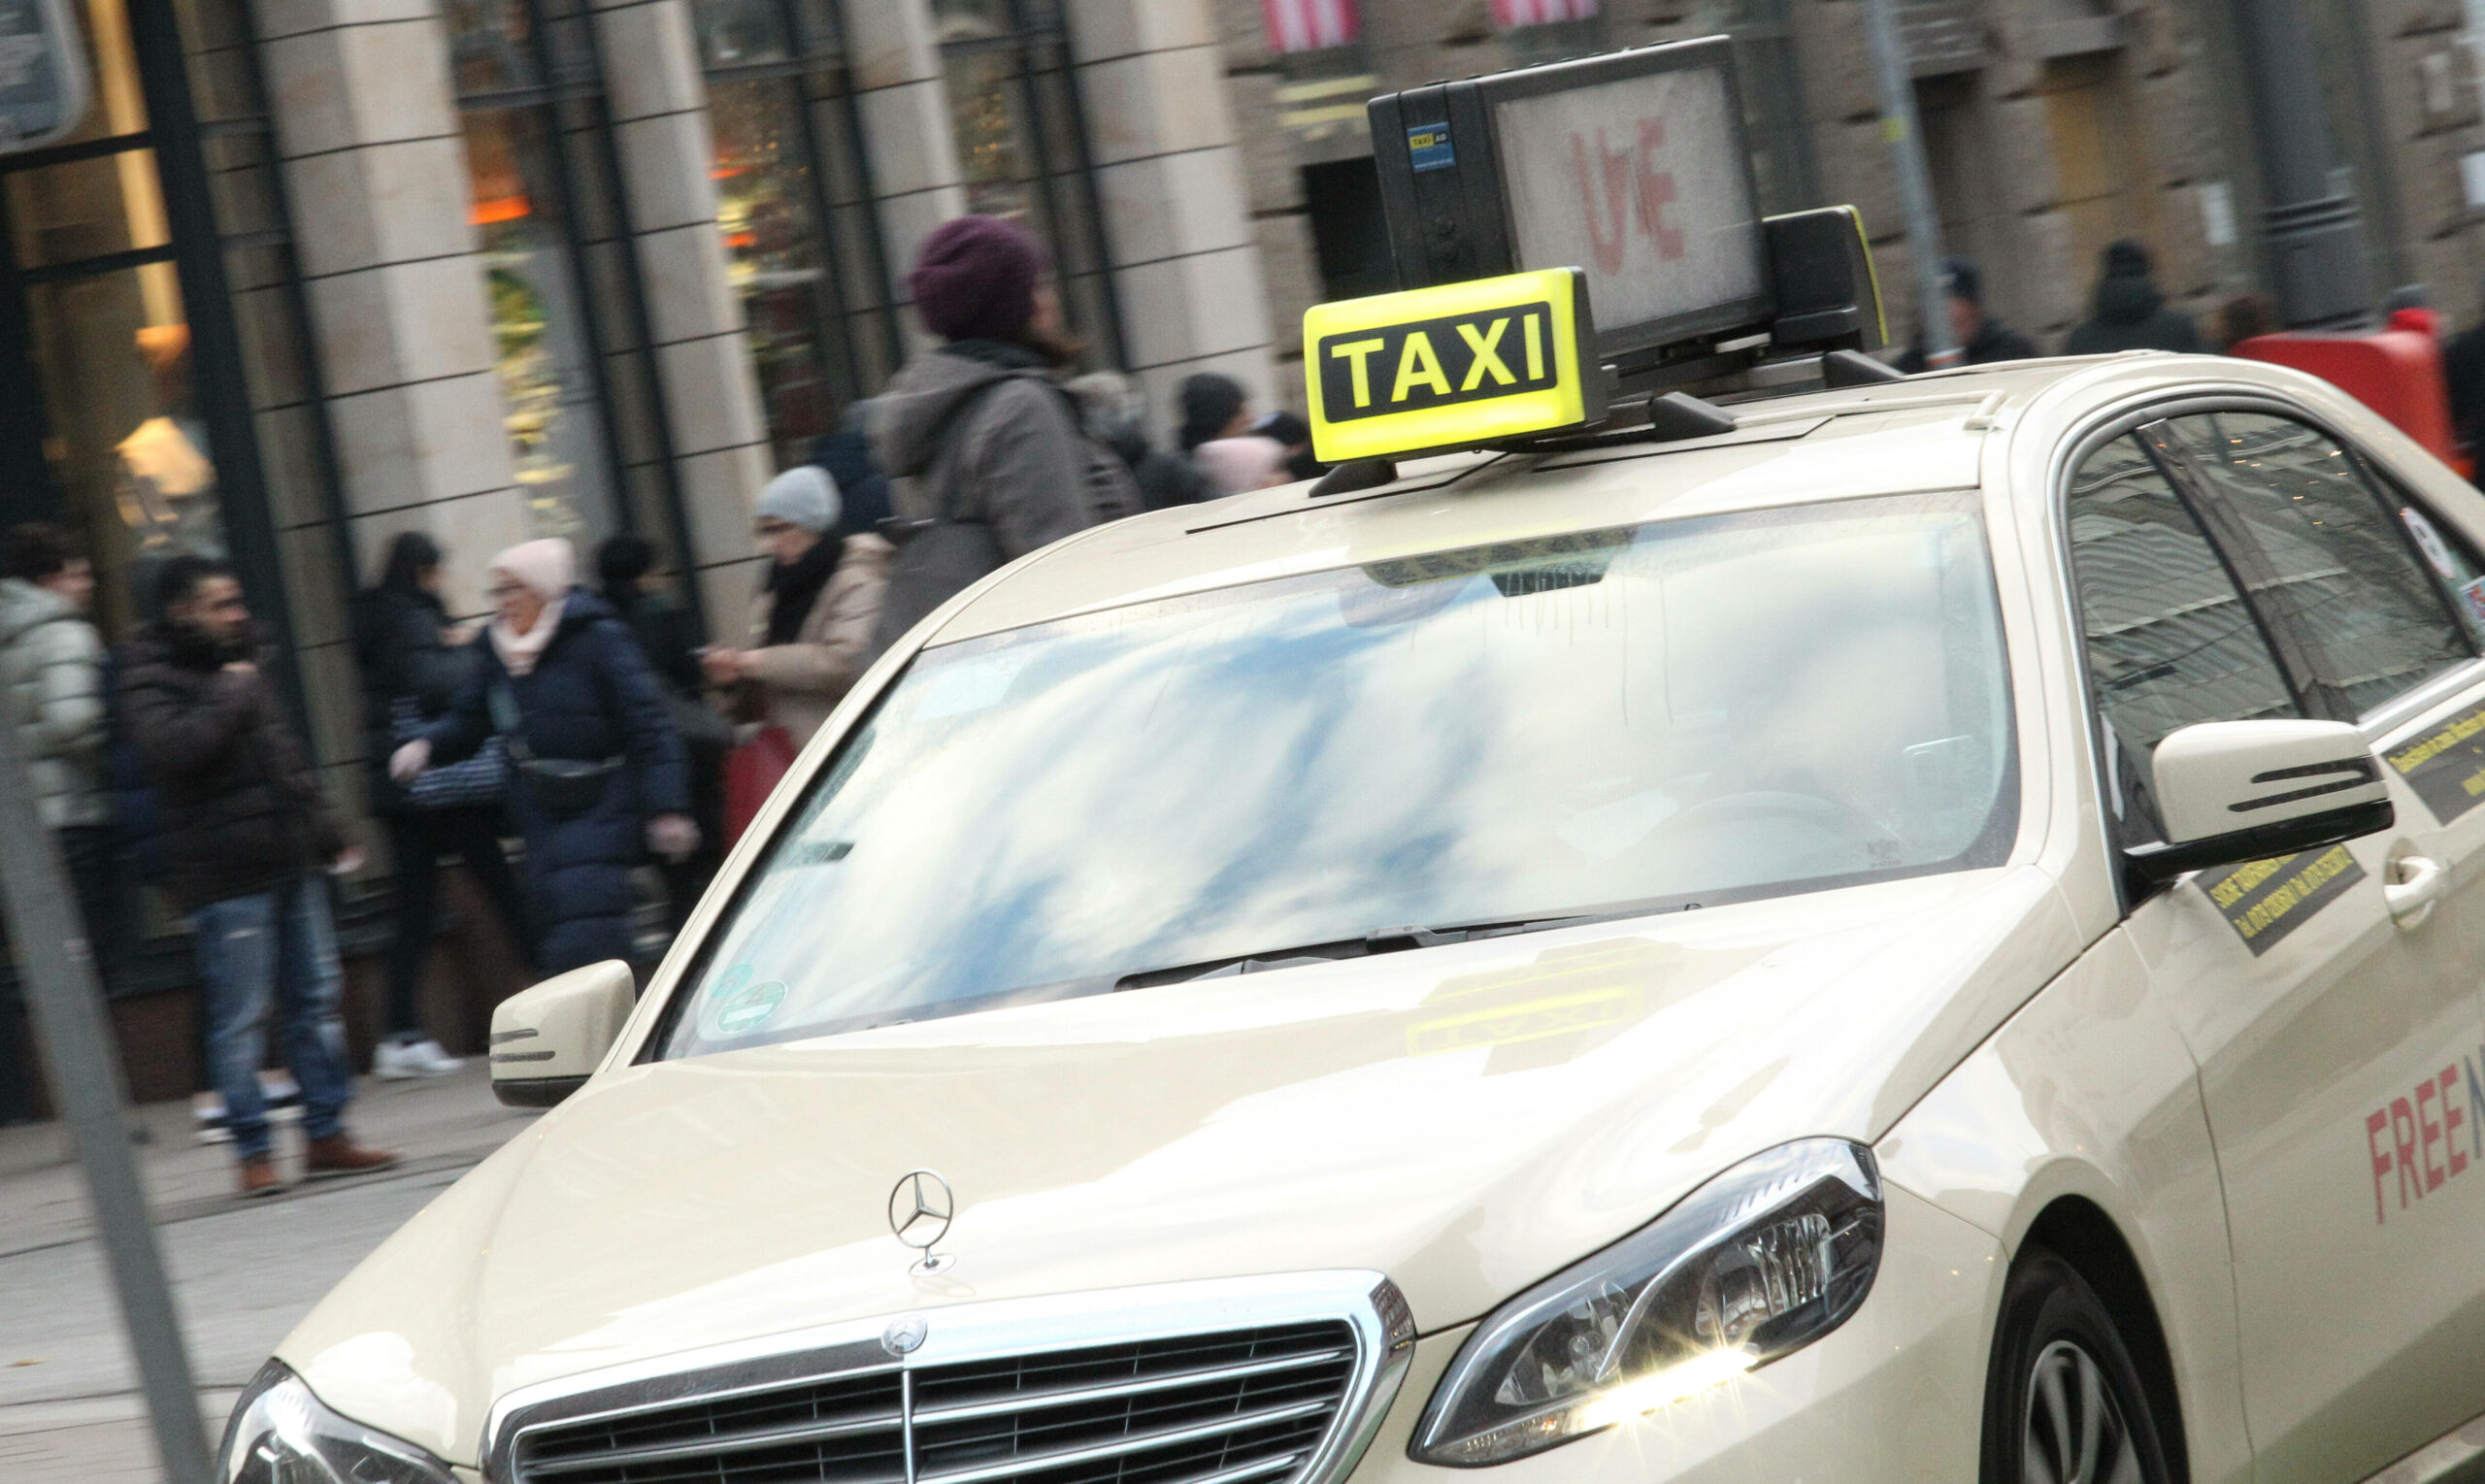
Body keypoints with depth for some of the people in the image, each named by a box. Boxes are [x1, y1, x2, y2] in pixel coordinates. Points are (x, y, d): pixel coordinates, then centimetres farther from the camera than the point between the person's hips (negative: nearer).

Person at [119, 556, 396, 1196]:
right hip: (226, 878, -8)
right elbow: (170, 747, -29)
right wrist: (230, 696, -17)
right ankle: (253, 1152, 0)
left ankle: (327, 1133, 17)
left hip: (289, 862, 8)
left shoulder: (241, 668, 18)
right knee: (241, 1017, -6)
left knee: (315, 999, 9)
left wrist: (325, 833, 25)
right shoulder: (152, 681, -8)